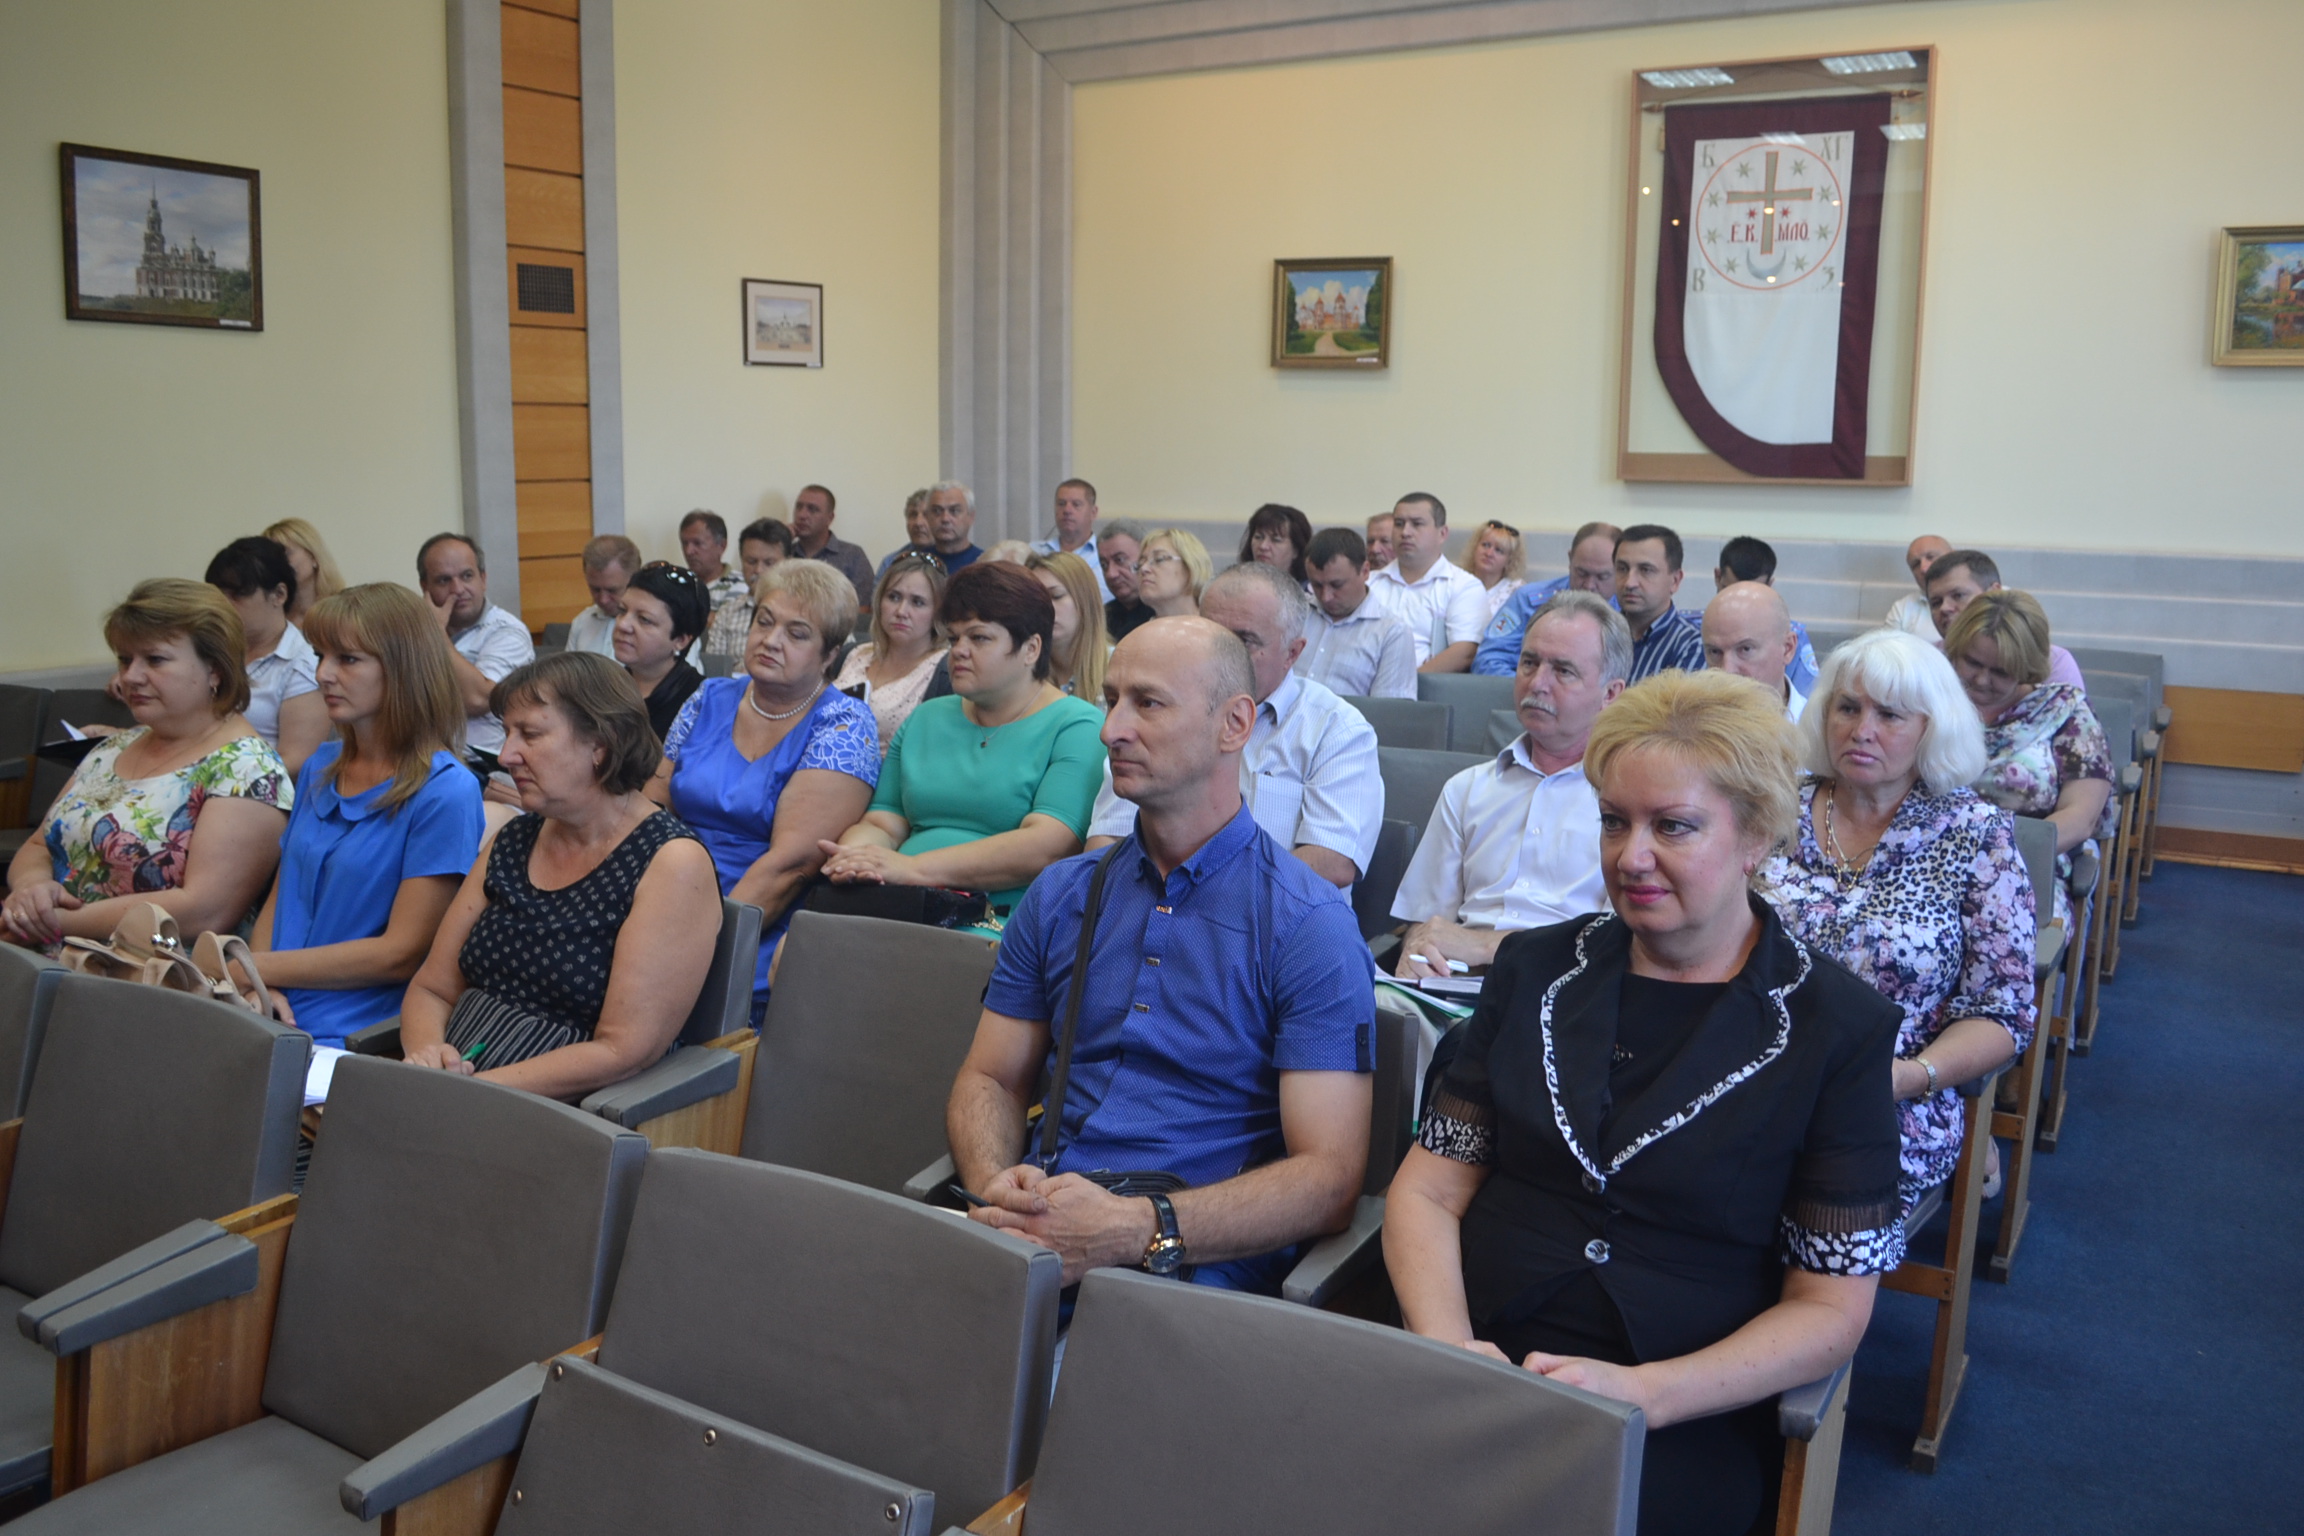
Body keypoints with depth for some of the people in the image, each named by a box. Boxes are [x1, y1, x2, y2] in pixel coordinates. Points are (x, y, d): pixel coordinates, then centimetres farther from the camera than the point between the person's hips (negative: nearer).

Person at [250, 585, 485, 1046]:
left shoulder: (445, 792, -9)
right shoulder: (321, 768, 15)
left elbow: (400, 953, -10)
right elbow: (279, 898, 19)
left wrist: (255, 967, -8)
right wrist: (257, 984, -2)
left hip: (352, 1039, -7)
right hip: (276, 1019, 7)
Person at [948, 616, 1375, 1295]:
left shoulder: (1310, 922, -3)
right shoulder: (1060, 895, 17)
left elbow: (1329, 1176, -9)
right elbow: (990, 1078, 18)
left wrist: (1138, 1230, -22)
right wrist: (997, 1185, -7)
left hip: (1192, 1264, -5)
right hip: (1032, 1232, 5)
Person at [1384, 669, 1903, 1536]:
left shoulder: (1836, 1029, 1)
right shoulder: (1537, 969, 11)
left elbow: (1830, 1310, -1)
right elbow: (1427, 1188, 8)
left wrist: (1644, 1393, -17)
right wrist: (1449, 1347, -12)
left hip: (1691, 1419, -2)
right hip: (1481, 1362, 3)